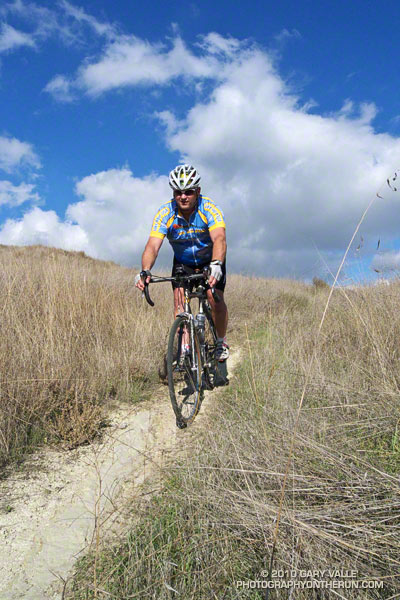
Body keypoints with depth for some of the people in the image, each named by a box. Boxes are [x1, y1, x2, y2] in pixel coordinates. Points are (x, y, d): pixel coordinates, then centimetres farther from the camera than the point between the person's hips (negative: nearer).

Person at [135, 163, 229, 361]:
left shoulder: (210, 209, -28)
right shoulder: (165, 213, -23)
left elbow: (219, 239, -43)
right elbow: (153, 245, -33)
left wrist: (216, 265, -63)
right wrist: (144, 271, -51)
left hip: (211, 261, -2)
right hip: (183, 262, 2)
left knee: (216, 299, -17)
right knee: (179, 299, -16)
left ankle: (222, 341, 7)